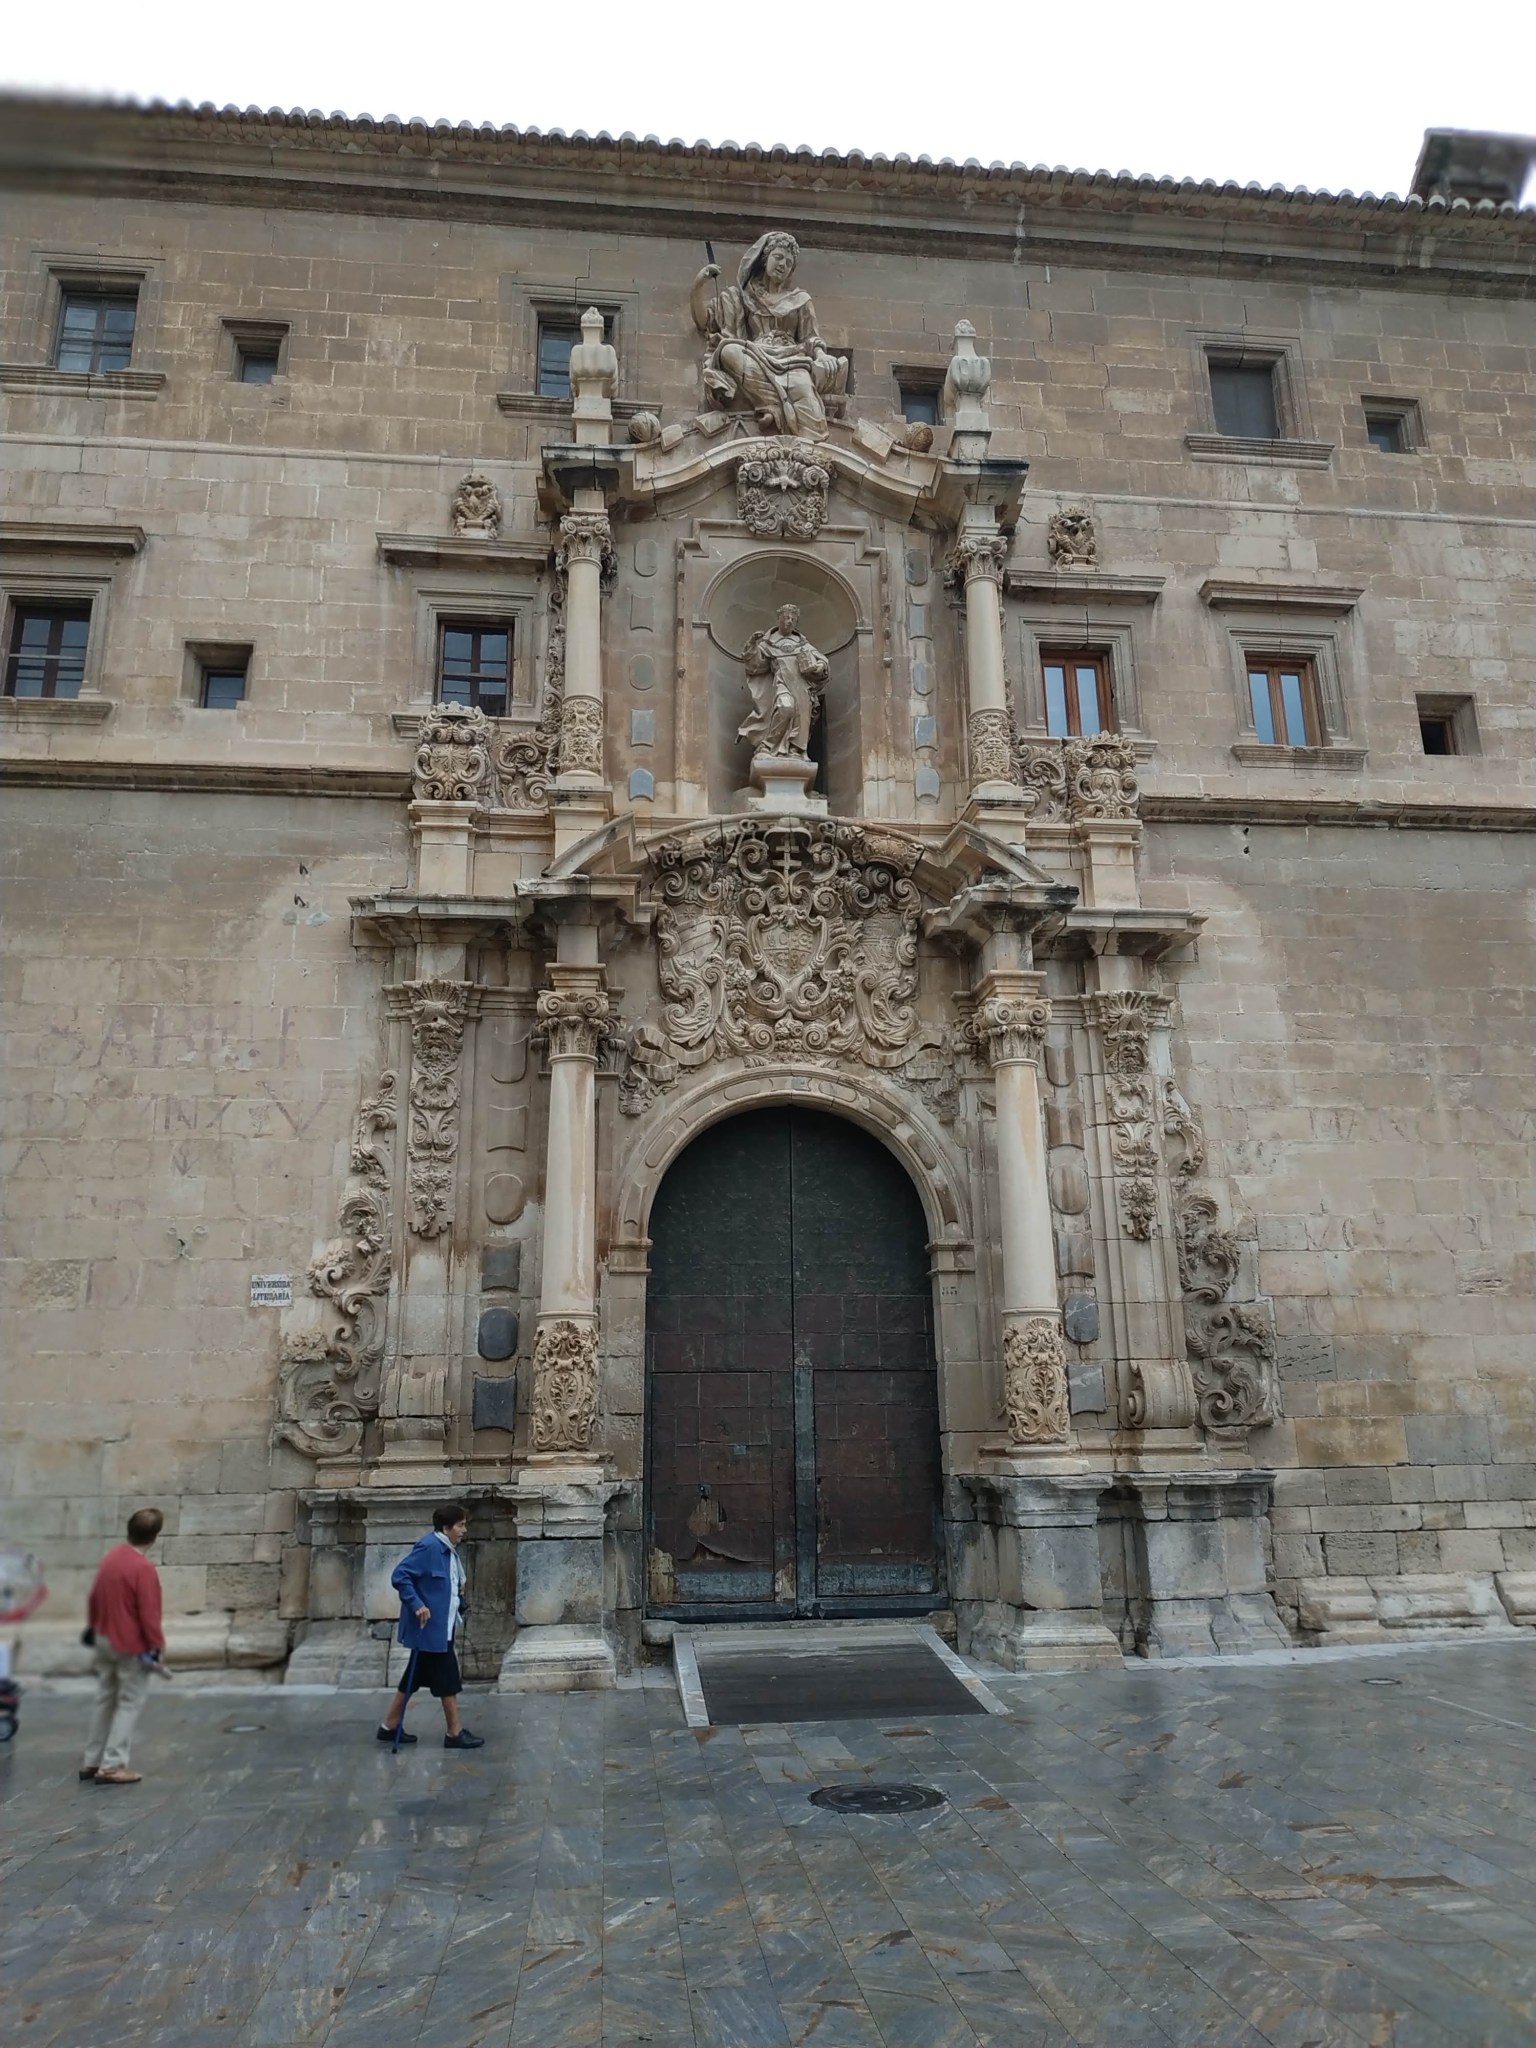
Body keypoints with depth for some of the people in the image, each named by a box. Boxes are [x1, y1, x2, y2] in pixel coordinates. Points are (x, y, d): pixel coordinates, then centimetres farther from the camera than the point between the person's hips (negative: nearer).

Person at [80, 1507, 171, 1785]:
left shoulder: (110, 1558, 2)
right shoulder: (144, 1569, -23)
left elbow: (95, 1597, 13)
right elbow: (149, 1613, -21)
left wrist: (92, 1626, 26)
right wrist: (156, 1646, -13)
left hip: (104, 1640, 8)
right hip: (131, 1647, -8)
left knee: (105, 1700, 18)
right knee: (128, 1704, 3)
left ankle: (91, 1761, 25)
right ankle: (111, 1766, 3)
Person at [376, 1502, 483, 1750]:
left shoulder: (449, 1550, 10)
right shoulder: (429, 1547, -20)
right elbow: (399, 1576, -23)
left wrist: (460, 1604, 8)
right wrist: (417, 1605, -26)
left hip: (441, 1626, 10)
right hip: (429, 1626, -10)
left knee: (417, 1676, 16)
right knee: (447, 1678, -1)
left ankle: (389, 1726, 26)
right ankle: (455, 1733, 9)